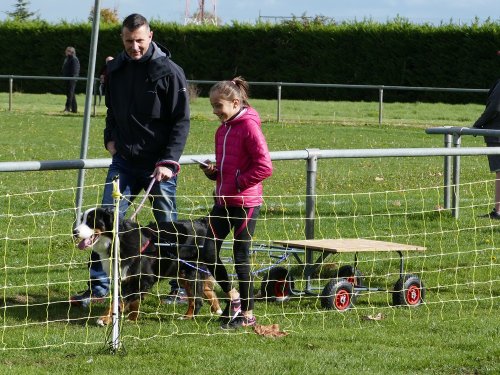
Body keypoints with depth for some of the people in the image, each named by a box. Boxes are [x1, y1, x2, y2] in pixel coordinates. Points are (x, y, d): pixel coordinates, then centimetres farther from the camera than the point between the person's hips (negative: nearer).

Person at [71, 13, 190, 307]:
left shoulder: (169, 71, -10)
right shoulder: (116, 69, 6)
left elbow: (181, 121, -10)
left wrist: (169, 162, -17)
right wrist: (111, 137, 8)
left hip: (158, 164, -4)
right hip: (124, 161, 5)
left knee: (168, 225, 4)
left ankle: (181, 286, 17)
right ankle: (99, 285, 2)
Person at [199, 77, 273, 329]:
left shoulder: (249, 126, -13)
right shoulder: (223, 129, 13)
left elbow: (265, 166, -18)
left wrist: (239, 182, -15)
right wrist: (212, 171, 5)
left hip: (246, 203, -8)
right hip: (223, 201, 8)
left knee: (241, 257, -1)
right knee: (209, 254, 4)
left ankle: (247, 314, 10)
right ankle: (232, 297, 24)